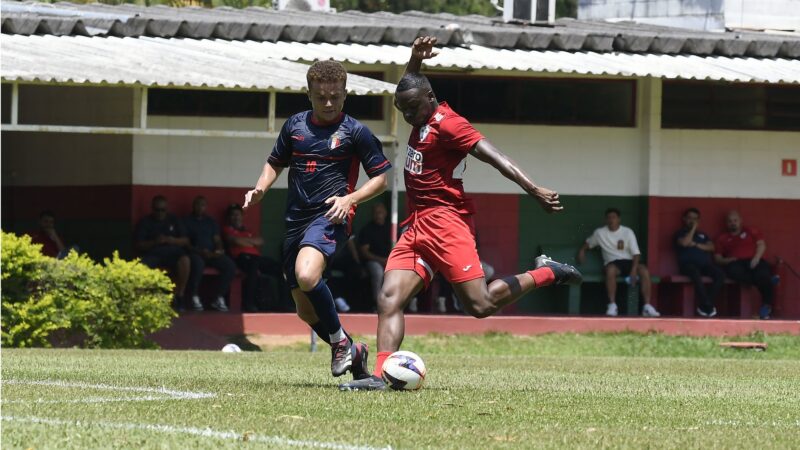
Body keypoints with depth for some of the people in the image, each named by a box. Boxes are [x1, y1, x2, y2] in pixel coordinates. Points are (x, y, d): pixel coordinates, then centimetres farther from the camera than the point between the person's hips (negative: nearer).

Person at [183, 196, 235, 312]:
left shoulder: (211, 223, 24)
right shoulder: (186, 222, 9)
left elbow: (217, 240, 18)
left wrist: (219, 249, -7)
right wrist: (200, 251, -17)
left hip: (212, 254, 5)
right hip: (194, 253, -5)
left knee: (230, 265, -24)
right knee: (198, 263, -41)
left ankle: (219, 298, -18)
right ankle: (194, 298, -27)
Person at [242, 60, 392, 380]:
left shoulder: (355, 132, -2)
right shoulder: (295, 125, 12)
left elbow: (381, 178, 2)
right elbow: (275, 163, 25)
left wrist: (350, 198, -14)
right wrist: (260, 188, 5)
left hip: (330, 217, -6)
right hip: (296, 219, 6)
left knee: (306, 275, -33)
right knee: (305, 310, 8)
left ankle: (340, 341, -14)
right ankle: (352, 353, 29)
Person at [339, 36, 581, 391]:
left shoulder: (446, 124, -11)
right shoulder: (422, 121, 16)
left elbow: (494, 157, -19)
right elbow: (409, 86, 38)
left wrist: (534, 190, -27)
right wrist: (415, 61, 17)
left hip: (445, 221, -9)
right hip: (417, 226, 9)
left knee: (481, 305, -12)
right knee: (390, 297, -8)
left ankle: (544, 274, 7)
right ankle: (379, 375, -17)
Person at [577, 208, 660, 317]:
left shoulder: (628, 232, 2)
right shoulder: (600, 233, 8)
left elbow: (636, 253, -3)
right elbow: (588, 243, 27)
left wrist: (634, 269, -19)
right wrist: (582, 250, 5)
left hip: (628, 261, 0)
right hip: (613, 262, 0)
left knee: (644, 270, -31)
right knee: (610, 270, -39)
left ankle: (647, 306, -29)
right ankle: (612, 305, -37)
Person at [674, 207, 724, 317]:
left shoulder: (703, 235, 29)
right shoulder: (681, 233, 16)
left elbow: (711, 247, 12)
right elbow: (684, 243, -7)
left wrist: (695, 244, 0)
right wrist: (693, 229, 3)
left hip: (705, 264, 5)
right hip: (688, 264, -5)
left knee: (720, 274, -27)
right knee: (696, 273, -41)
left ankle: (704, 305, -25)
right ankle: (707, 306, -39)